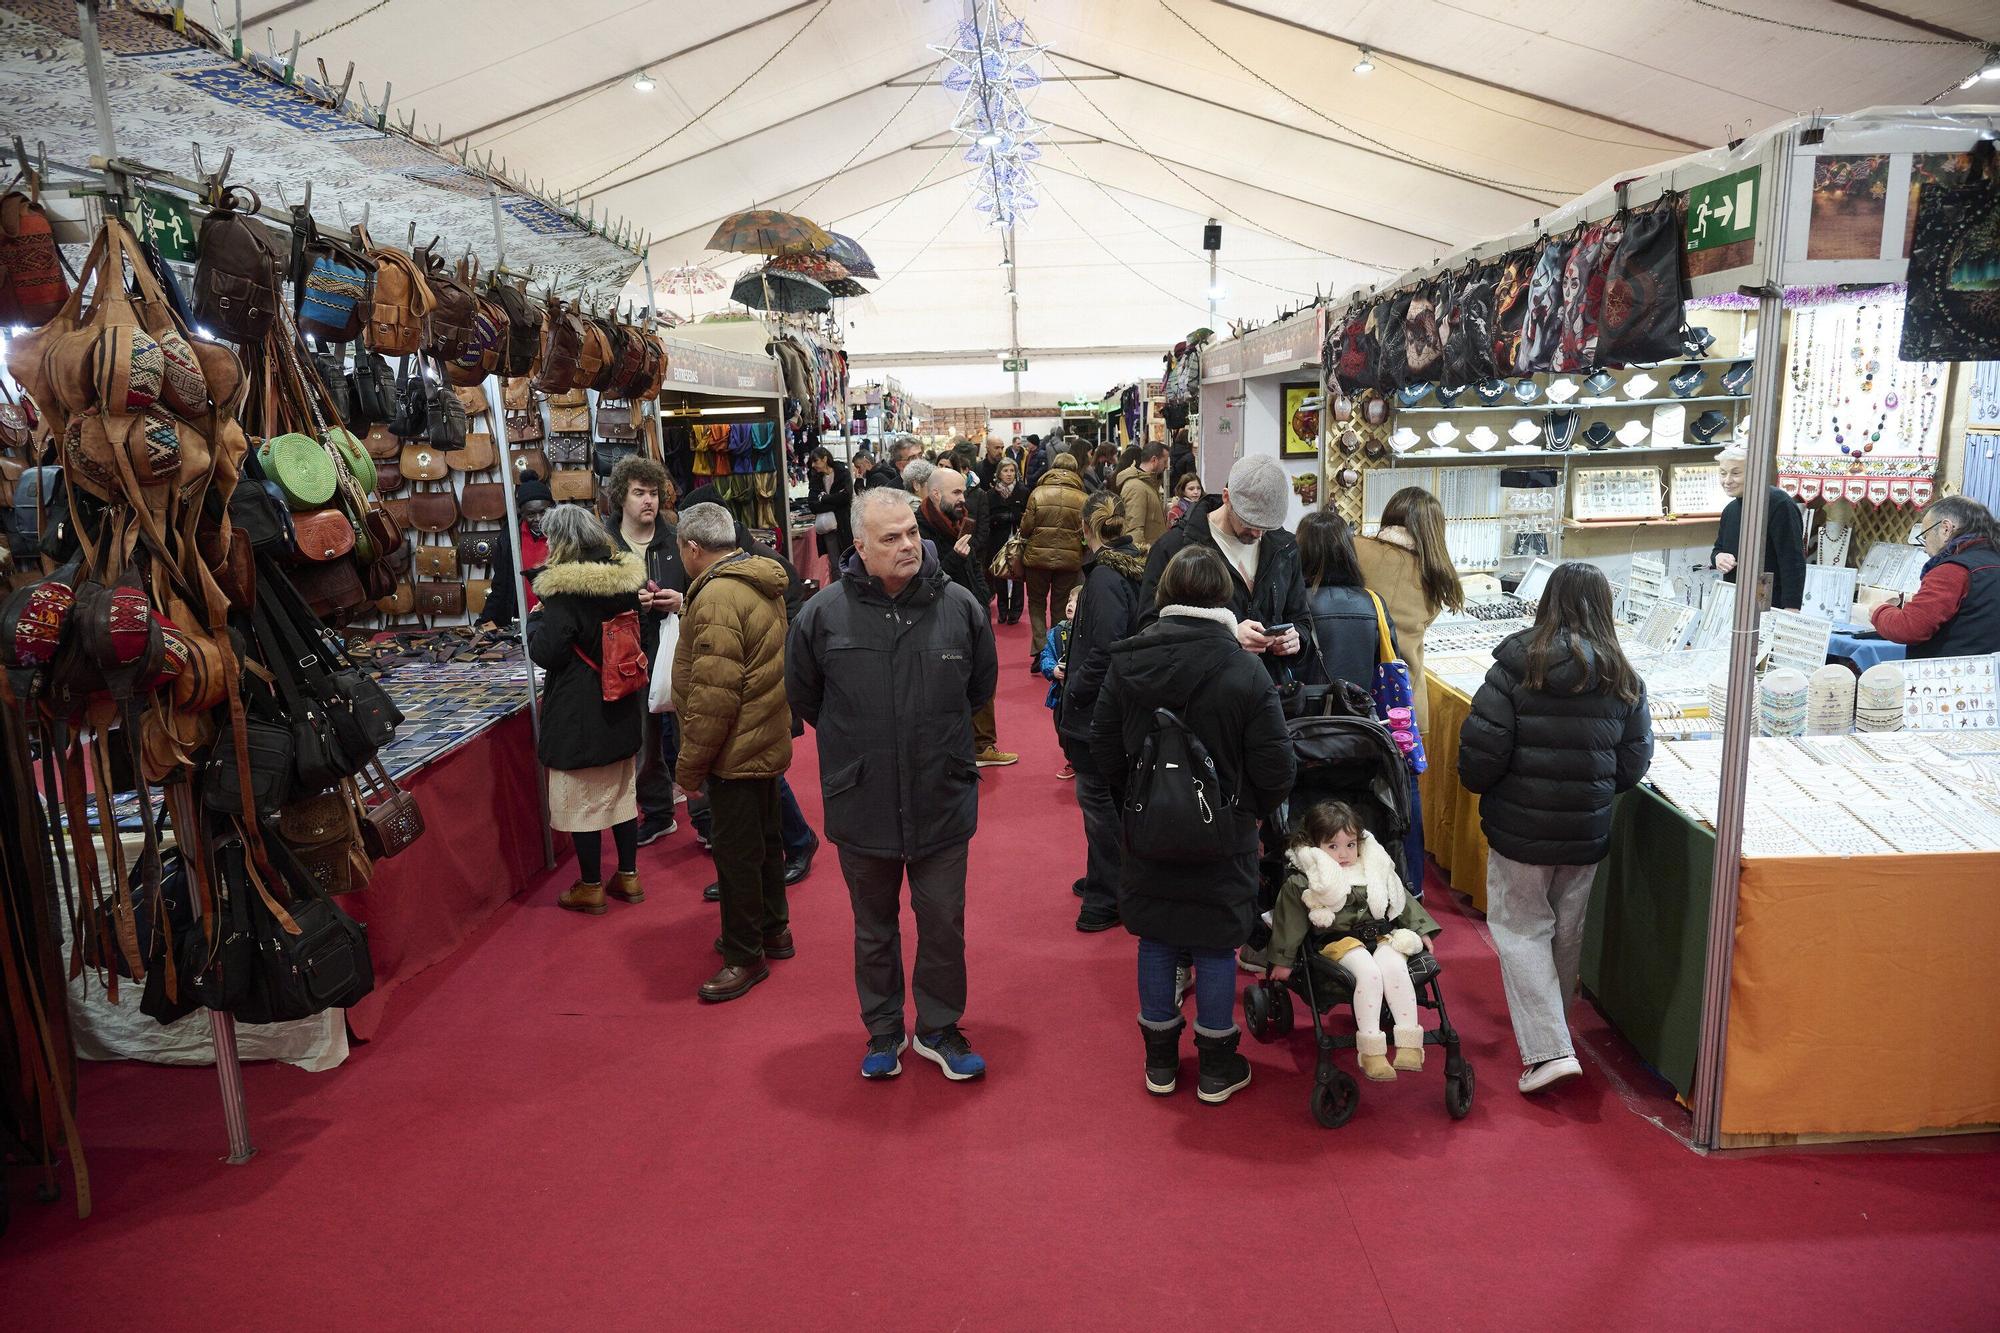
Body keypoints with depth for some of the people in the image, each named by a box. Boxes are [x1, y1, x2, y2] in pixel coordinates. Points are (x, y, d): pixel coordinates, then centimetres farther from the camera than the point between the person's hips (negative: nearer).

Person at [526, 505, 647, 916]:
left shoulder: (564, 589, -20)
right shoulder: (628, 577, 1)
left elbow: (545, 653, -18)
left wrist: (535, 618, -1)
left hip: (579, 713, -7)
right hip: (622, 706, 7)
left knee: (580, 799, 7)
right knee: (623, 792, 18)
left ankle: (591, 887, 17)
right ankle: (628, 877, 28)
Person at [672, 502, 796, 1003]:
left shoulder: (717, 599, -23)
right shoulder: (761, 583, 7)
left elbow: (712, 695, -25)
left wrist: (691, 764, -17)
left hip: (736, 751, -10)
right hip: (767, 740, 10)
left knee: (736, 851, 2)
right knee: (763, 838, 21)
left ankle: (745, 955, 14)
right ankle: (773, 928, 36)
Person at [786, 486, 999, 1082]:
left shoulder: (960, 606, -8)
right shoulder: (824, 613, -10)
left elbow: (981, 686, 11)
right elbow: (803, 696, 7)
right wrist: (856, 741, 10)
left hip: (942, 800, 0)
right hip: (861, 803, 0)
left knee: (944, 925, 13)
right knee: (874, 928, 18)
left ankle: (939, 1028, 35)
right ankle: (883, 1029, 38)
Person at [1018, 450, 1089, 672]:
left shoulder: (1037, 493, -7)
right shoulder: (1082, 498, -5)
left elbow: (1026, 528, -6)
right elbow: (1086, 533, -3)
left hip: (1038, 556, -1)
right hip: (1070, 559, 1)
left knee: (1037, 603, 14)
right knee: (1061, 607, 15)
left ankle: (1039, 652, 1)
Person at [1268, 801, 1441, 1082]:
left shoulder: (1376, 869, 13)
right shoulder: (1301, 882, -1)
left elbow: (1402, 901, 24)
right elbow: (1290, 920, 4)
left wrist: (1420, 930, 22)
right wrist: (1283, 959, 4)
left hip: (1382, 937, 3)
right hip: (1339, 942, -3)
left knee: (1395, 967, -29)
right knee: (1368, 972, -32)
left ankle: (1409, 1045, -25)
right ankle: (1370, 1049, -26)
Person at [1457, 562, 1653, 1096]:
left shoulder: (1516, 666, -14)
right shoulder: (1624, 680, -2)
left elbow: (1481, 752, -16)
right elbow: (1633, 765, 3)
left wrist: (1478, 784, 5)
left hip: (1521, 829, -4)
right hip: (1588, 831, 4)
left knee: (1520, 928, 7)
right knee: (1567, 929, 20)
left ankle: (1547, 1049, -3)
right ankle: (1549, 1022, 41)